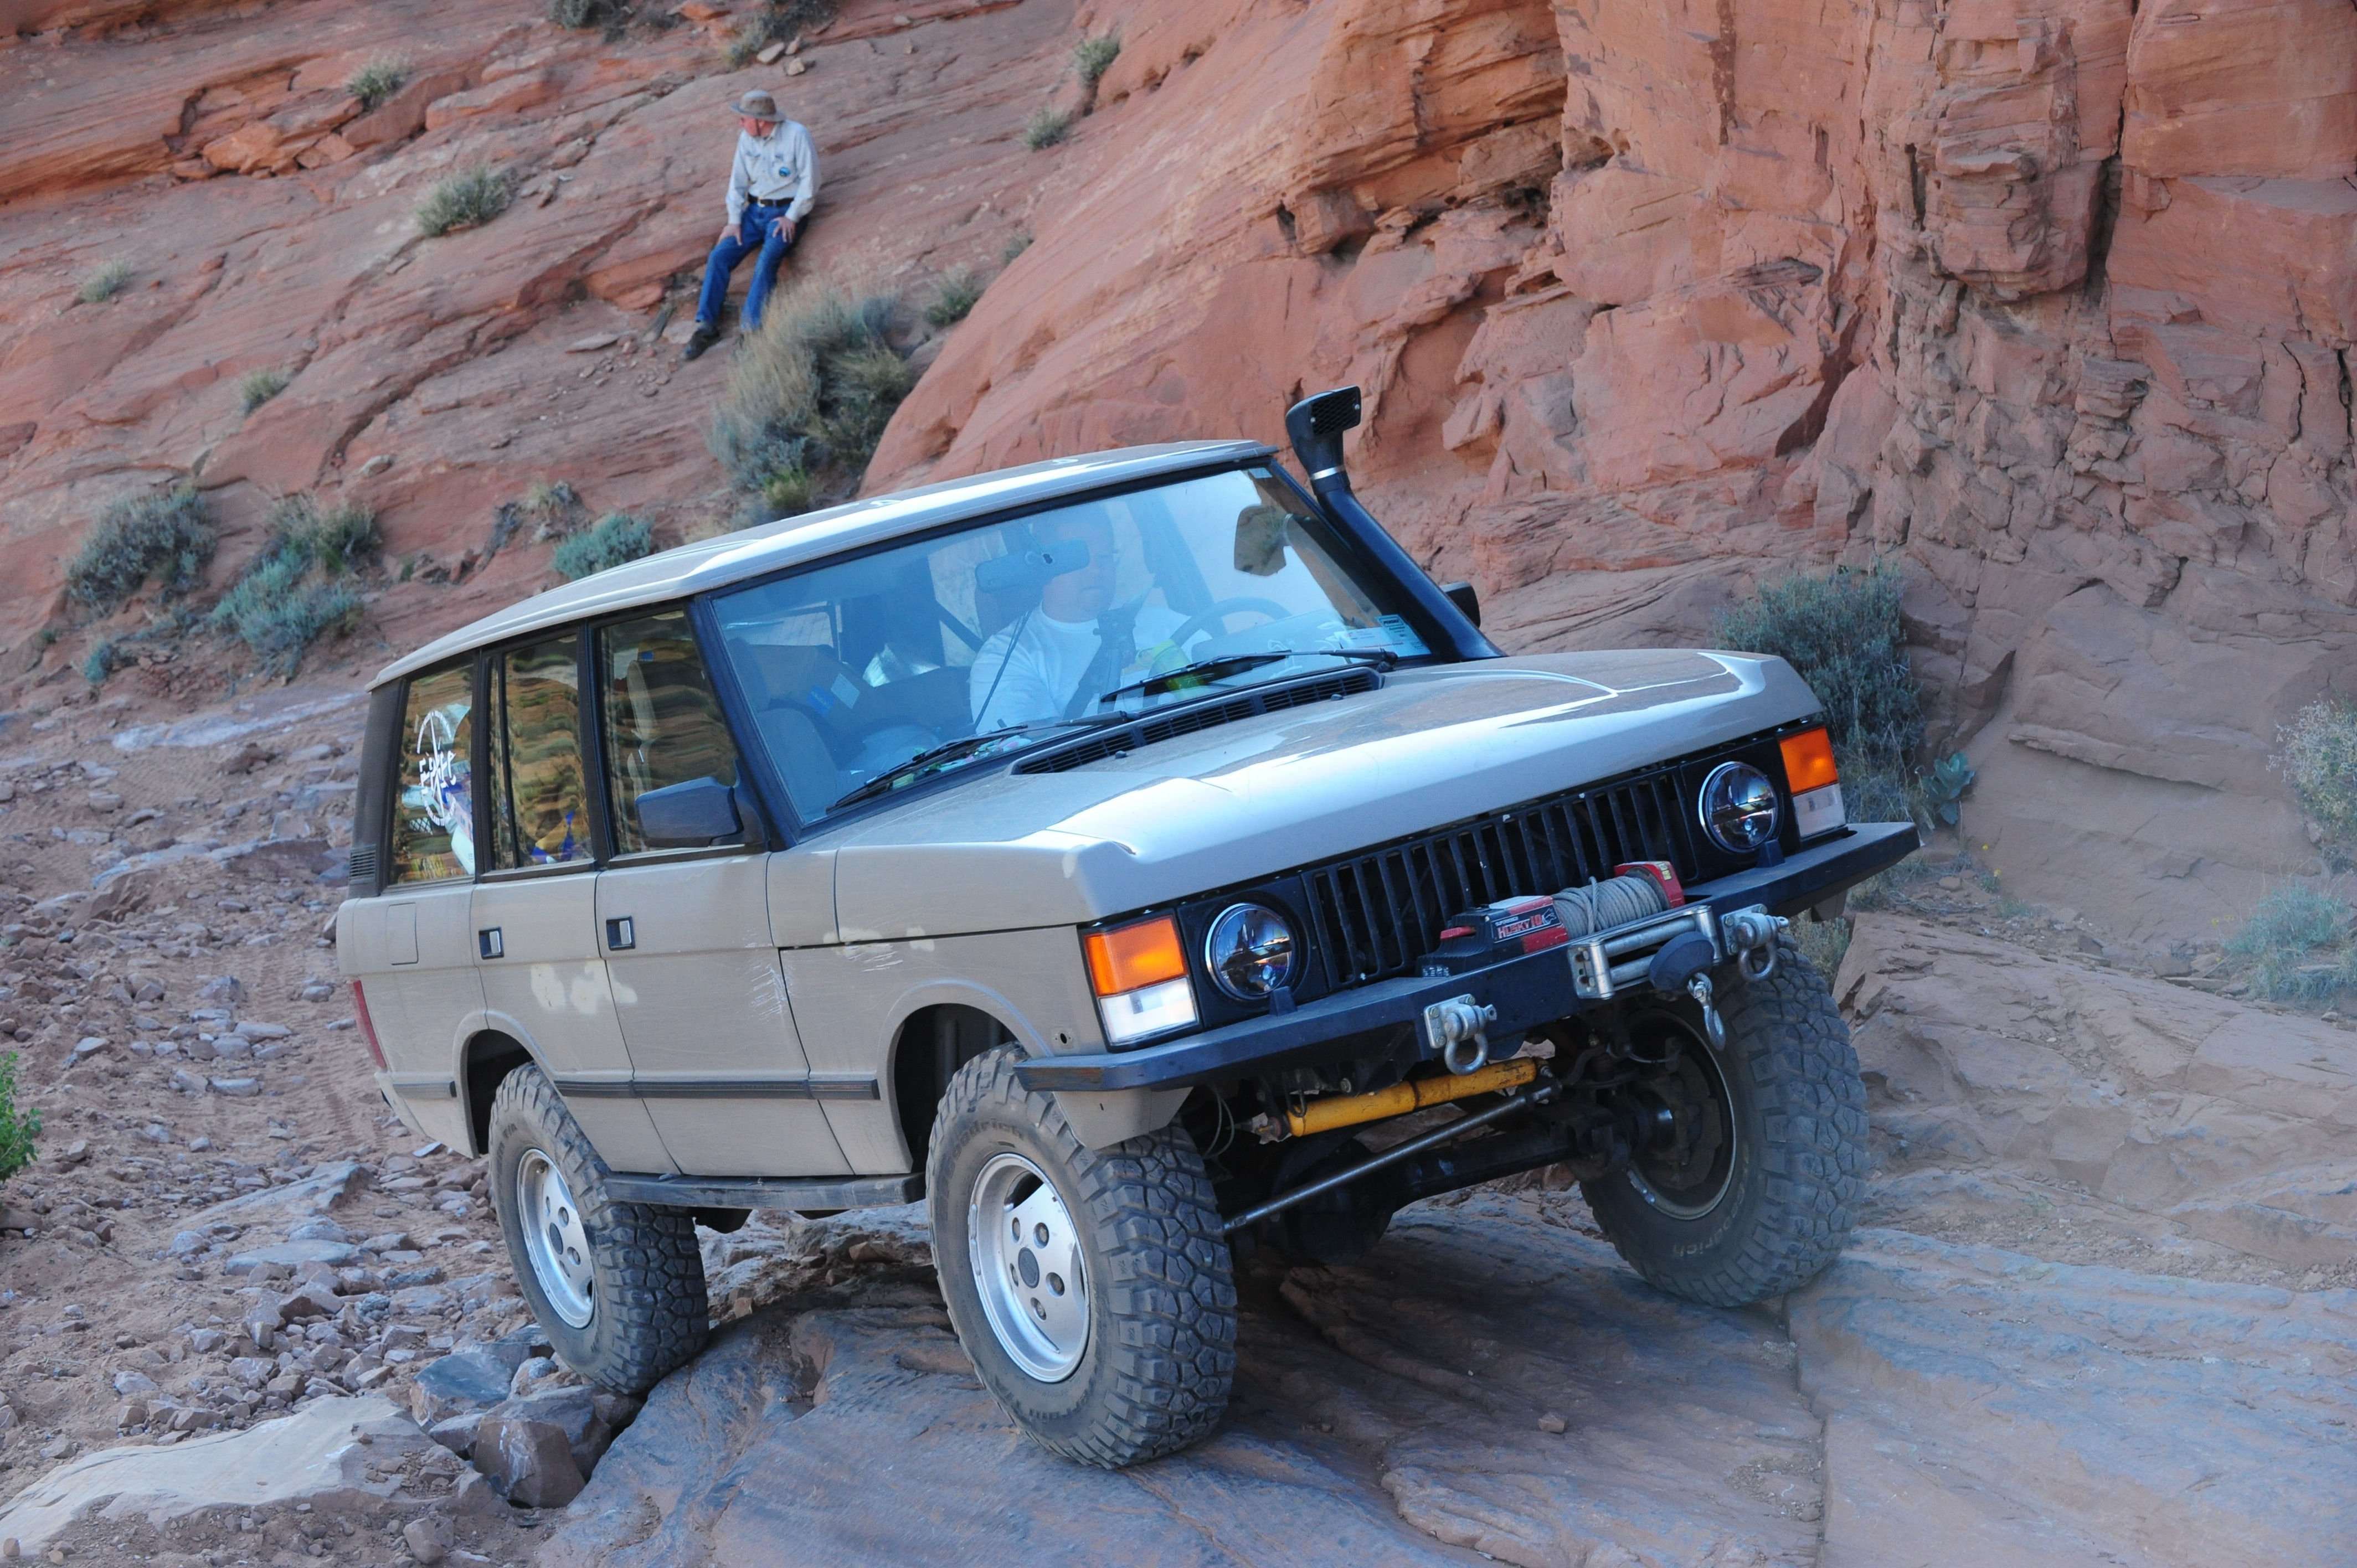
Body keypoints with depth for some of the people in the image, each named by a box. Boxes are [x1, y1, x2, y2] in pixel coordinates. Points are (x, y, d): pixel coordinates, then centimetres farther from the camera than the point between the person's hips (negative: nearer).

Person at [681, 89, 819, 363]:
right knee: (720, 256, -12)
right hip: (755, 211, 6)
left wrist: (792, 218, -15)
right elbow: (739, 180, 11)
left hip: (787, 212, -6)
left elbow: (810, 180, -10)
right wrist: (734, 221, 1)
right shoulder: (747, 138, 5)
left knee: (766, 262, -29)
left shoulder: (796, 135, -12)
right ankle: (706, 327, -10)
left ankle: (750, 330, -30)